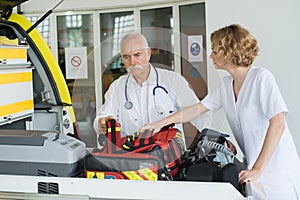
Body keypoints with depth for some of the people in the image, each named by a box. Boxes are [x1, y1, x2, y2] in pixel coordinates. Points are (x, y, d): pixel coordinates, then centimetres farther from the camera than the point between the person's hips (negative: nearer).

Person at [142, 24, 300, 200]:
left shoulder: (262, 78, -14)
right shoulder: (226, 84, 9)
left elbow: (278, 124, -21)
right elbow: (199, 108, 17)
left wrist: (258, 169, -24)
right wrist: (161, 123, 13)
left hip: (278, 168, -6)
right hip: (255, 166, 6)